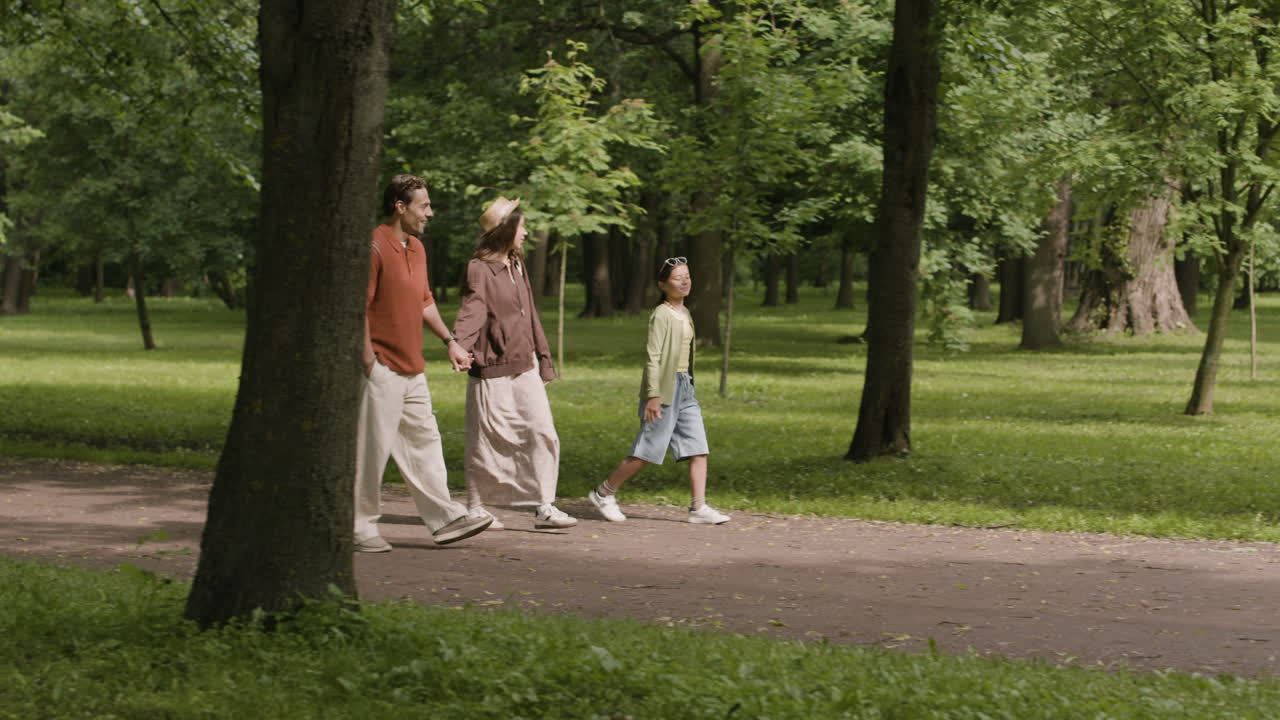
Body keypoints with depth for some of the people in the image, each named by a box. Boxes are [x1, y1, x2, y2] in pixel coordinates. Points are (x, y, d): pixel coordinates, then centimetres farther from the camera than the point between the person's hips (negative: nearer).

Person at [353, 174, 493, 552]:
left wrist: (449, 341, 22)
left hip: (412, 370, 9)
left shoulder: (416, 248, 15)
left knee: (424, 442, 11)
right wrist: (369, 361, -21)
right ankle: (361, 528, 4)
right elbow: (358, 307, -18)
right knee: (373, 447, -4)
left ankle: (445, 517, 16)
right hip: (382, 368, -9)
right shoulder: (375, 247, -14)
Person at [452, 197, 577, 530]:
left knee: (542, 432, -1)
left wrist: (544, 360, 21)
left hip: (525, 366, 7)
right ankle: (475, 506, 13)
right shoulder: (479, 269, -9)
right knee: (486, 439, 1)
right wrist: (459, 344, -40)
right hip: (493, 368, -7)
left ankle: (544, 506, 2)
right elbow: (472, 311, -23)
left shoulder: (516, 267, 16)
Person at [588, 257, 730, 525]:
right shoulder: (661, 315, -12)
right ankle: (604, 493, 11)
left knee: (698, 450, -1)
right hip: (664, 389, -8)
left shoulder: (685, 314, 14)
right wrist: (653, 396, -21)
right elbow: (653, 357, -16)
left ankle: (699, 508, -2)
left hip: (684, 387, 8)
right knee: (647, 451, -4)